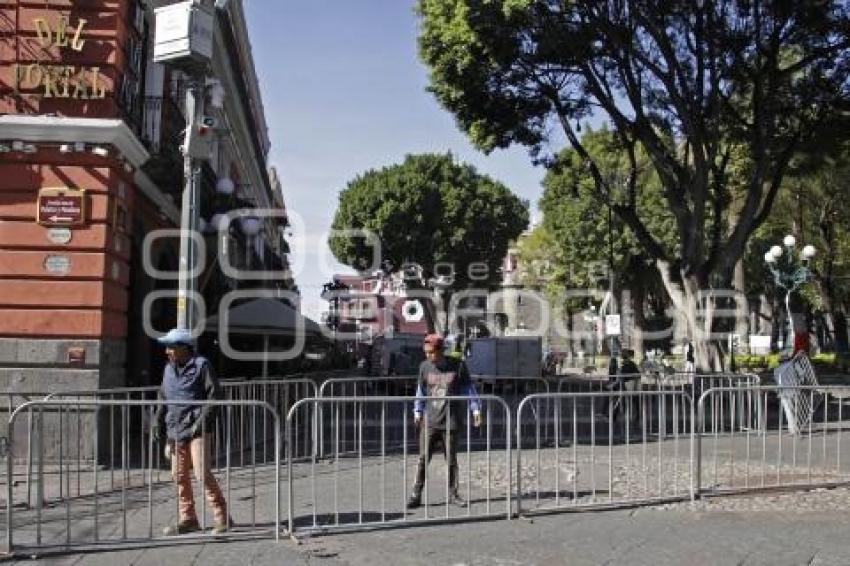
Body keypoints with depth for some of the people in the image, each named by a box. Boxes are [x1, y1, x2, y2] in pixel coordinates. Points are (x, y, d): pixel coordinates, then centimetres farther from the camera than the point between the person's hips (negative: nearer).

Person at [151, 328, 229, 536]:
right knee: (179, 476, 9)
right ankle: (188, 519, 21)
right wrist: (158, 422, 10)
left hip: (197, 430, -7)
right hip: (175, 430, 7)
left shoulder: (201, 365, -6)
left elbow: (213, 395, -9)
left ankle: (222, 517, -2)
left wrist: (202, 421, -16)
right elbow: (163, 399, 21)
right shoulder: (169, 369, 14)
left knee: (202, 473, -12)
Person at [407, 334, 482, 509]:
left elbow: (468, 388, 5)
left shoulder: (458, 365, -3)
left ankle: (453, 494, 19)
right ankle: (416, 495, 4)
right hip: (429, 422, 1)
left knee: (451, 460, 6)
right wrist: (417, 412, 10)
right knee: (423, 458, -2)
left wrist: (475, 409, 2)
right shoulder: (424, 366, 4)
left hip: (450, 422, -1)